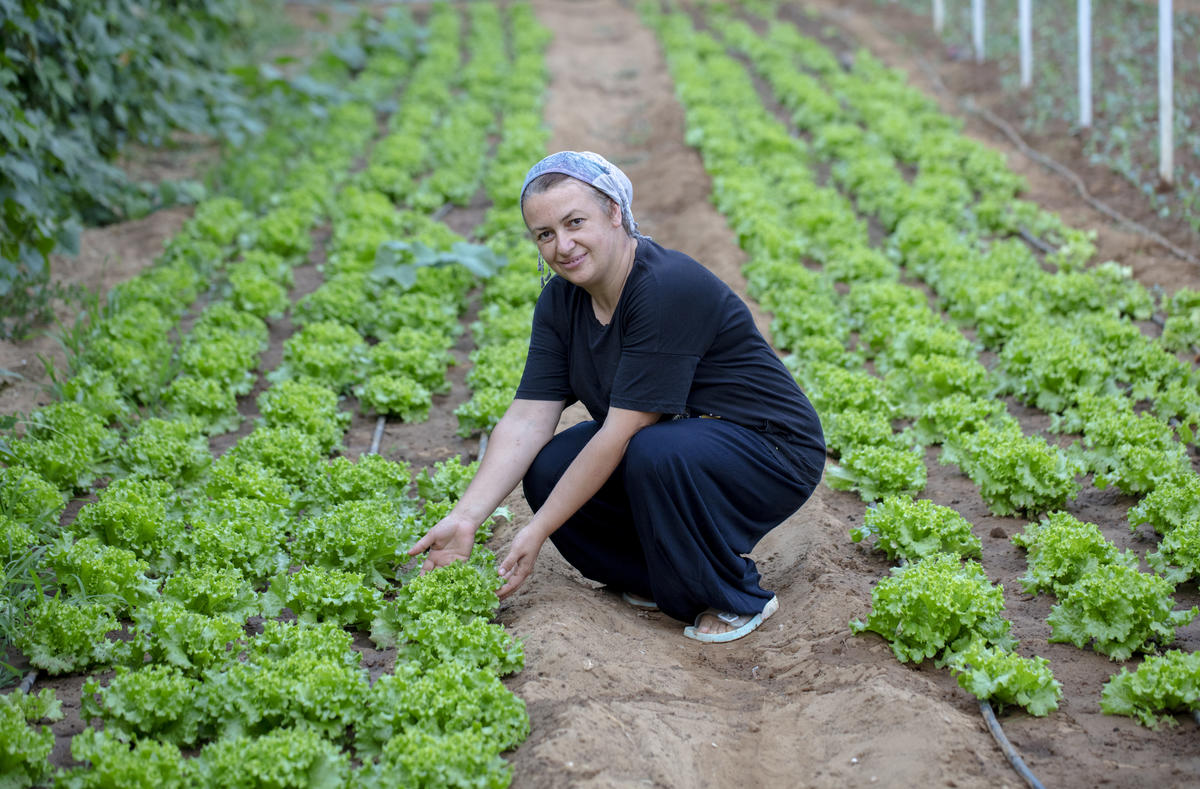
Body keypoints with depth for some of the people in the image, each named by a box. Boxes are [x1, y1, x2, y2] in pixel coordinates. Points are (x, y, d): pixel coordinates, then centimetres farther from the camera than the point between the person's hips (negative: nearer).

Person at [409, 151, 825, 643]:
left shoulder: (669, 289, -28)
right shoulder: (561, 300, -3)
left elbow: (620, 434, -29)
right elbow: (527, 419, -7)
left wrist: (536, 533, -25)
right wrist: (465, 519, -18)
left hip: (774, 454, -7)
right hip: (677, 441, 8)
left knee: (657, 453, -35)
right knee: (549, 468, -13)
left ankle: (738, 598, -10)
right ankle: (670, 579, 8)